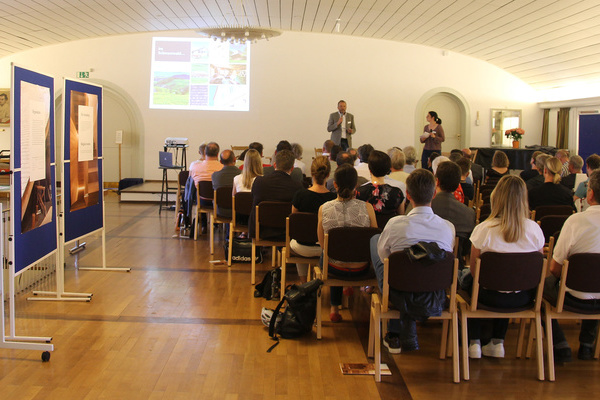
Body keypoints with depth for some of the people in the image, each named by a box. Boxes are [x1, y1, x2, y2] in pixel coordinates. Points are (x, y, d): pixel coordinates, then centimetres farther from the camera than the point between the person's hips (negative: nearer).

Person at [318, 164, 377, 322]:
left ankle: (335, 308, 40)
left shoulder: (324, 208, -15)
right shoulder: (367, 208, -17)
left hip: (334, 268, 0)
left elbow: (322, 243, -1)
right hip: (360, 269, 0)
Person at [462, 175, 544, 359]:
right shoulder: (534, 229, -11)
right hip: (523, 297, 3)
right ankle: (498, 343, 34)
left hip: (491, 296, -3)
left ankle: (474, 343, 25)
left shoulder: (483, 229, -19)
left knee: (465, 275, 27)